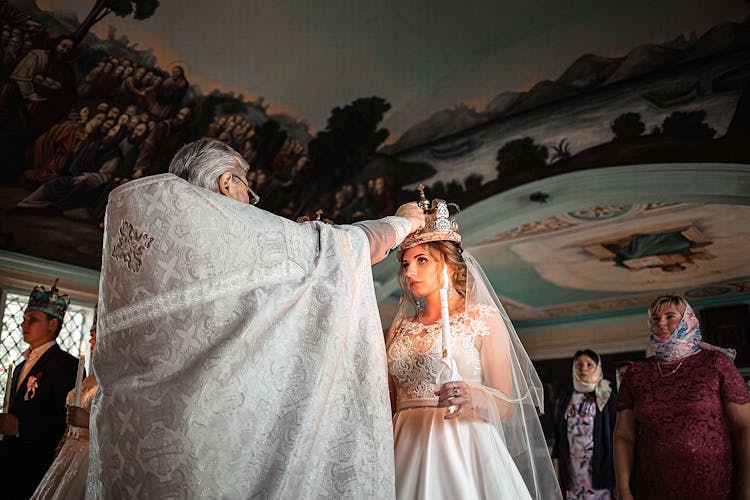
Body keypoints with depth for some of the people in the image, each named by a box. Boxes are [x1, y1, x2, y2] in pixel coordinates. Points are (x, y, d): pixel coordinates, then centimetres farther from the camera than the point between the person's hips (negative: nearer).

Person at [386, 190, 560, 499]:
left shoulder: (484, 319, 0)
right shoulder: (400, 328, 12)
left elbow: (506, 406, -4)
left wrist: (473, 398, -23)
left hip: (463, 451, -3)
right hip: (407, 451, 4)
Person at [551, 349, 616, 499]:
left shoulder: (608, 398, 2)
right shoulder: (565, 400, 11)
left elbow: (616, 435, -2)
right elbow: (558, 436, 12)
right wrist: (557, 472, 7)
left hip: (599, 469, -3)